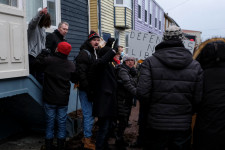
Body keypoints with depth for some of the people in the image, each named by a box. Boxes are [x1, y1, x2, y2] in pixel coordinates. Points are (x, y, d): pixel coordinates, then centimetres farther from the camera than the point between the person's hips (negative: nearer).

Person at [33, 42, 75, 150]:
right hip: (63, 100, 1)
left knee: (50, 124, 8)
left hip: (50, 99, -1)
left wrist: (42, 54, 15)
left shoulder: (48, 60, -11)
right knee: (61, 124, 9)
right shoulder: (71, 65, -2)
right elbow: (74, 79, 13)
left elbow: (36, 63, 4)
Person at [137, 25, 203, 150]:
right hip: (183, 127, 2)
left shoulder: (150, 62, -9)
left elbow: (142, 93, -16)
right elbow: (198, 99, -3)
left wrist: (151, 109, 3)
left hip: (155, 125, -1)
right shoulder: (195, 65, -2)